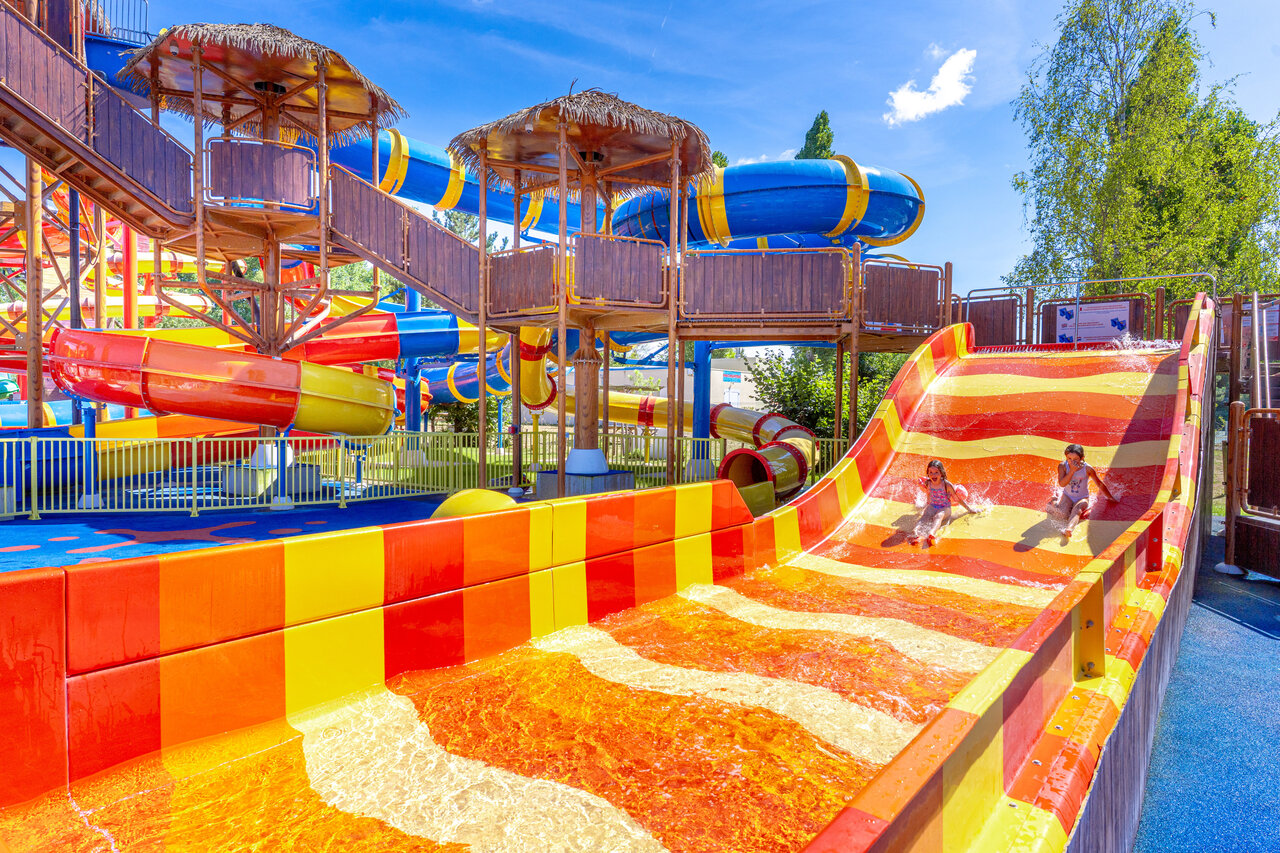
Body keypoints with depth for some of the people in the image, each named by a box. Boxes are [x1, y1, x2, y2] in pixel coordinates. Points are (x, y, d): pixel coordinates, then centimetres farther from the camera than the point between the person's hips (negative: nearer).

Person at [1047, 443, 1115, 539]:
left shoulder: (1087, 468, -11)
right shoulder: (1062, 466, -11)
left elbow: (1100, 484, 4)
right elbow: (1062, 484, -23)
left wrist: (1111, 498, 13)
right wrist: (1072, 470, -28)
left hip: (1082, 498, -1)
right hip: (1067, 496, 1)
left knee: (1077, 510, -34)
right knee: (1062, 513, -27)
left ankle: (1069, 529, -61)